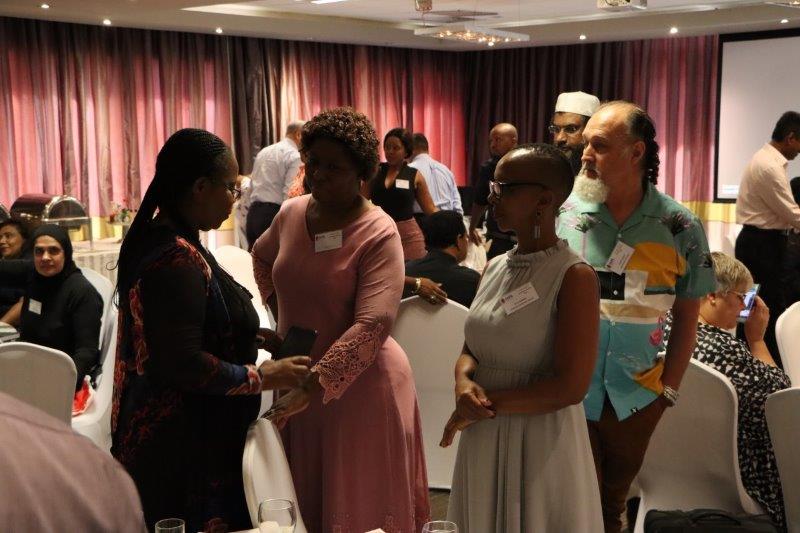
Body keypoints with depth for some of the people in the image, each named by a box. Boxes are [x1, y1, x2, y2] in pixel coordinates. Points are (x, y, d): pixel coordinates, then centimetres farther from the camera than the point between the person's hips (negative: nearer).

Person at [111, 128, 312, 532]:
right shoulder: (177, 259, -23)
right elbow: (183, 364, -27)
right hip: (183, 440, -10)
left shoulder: (158, 238, 7)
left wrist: (253, 336, 8)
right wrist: (262, 377, -16)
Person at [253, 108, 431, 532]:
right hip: (300, 385, 6)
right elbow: (262, 257, 25)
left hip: (360, 386, -6)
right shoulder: (291, 214, 2)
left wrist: (312, 387, -32)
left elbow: (372, 325, -27)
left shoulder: (378, 233, -17)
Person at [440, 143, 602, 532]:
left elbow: (570, 386, -20)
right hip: (484, 441, 7)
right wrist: (464, 384, -12)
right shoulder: (495, 268, 6)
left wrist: (488, 403, -15)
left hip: (540, 442, -6)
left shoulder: (574, 277, -15)